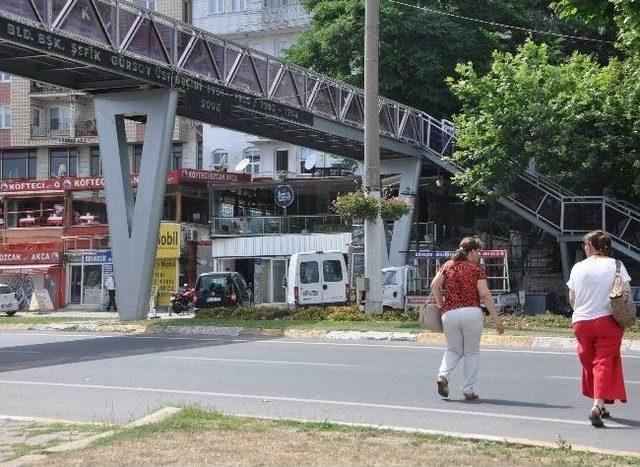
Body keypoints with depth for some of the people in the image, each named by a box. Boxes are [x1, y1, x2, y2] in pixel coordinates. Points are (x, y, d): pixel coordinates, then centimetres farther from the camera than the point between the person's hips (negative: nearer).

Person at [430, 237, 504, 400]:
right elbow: (485, 295, -6)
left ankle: (443, 375, -5)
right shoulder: (477, 268, 1)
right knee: (472, 352, 10)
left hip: (449, 314, 3)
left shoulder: (448, 266, 12)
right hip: (471, 312, -3)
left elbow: (434, 286, 1)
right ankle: (468, 389, 8)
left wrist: (442, 306, 11)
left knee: (453, 350, 20)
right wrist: (496, 318, -4)